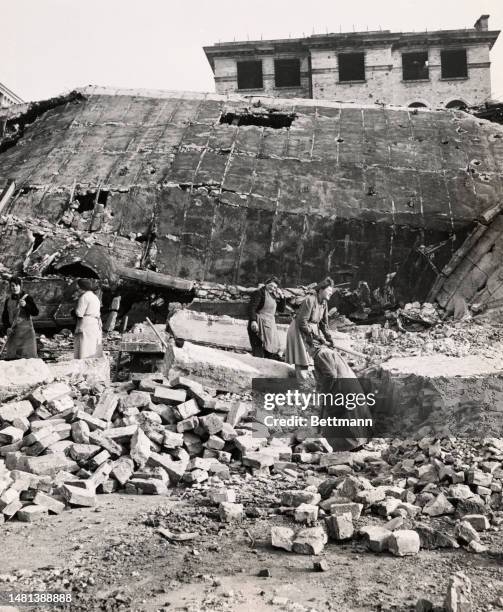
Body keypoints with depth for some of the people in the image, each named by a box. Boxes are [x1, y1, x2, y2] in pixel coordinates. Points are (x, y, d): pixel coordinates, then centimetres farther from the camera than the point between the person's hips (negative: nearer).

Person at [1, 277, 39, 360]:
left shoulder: (27, 298, -3)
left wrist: (25, 305, -24)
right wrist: (7, 327, -2)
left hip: (26, 330, -4)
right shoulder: (8, 300, 10)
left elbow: (35, 312, -9)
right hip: (13, 332, 4)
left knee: (27, 355, -10)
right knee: (12, 357, 1)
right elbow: (4, 316, 14)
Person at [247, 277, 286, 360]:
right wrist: (253, 321, -31)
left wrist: (282, 297, 5)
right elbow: (252, 307, -18)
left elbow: (282, 309, 18)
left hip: (270, 324, 8)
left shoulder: (273, 296, 15)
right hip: (260, 323, -8)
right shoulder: (259, 293, -7)